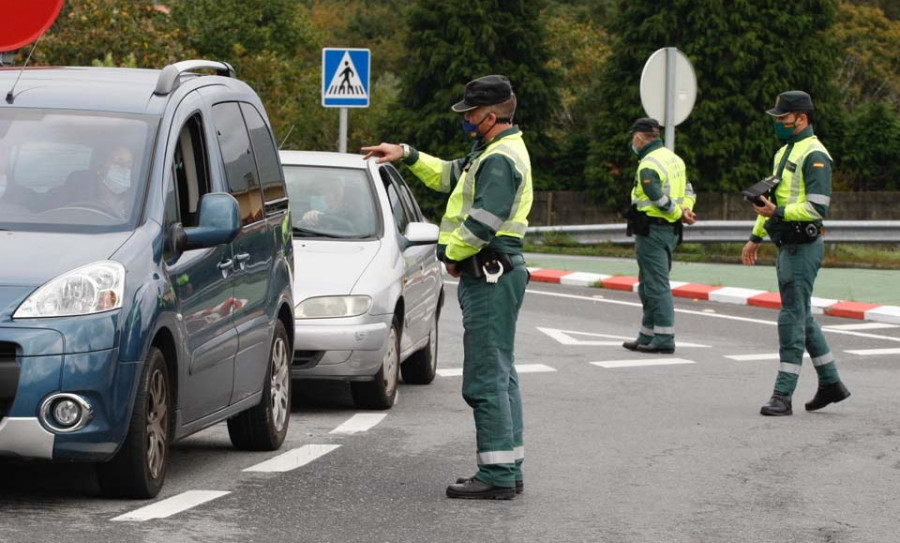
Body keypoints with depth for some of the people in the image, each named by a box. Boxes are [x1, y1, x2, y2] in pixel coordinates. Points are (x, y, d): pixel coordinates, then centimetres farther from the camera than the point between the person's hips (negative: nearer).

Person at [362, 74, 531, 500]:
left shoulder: (500, 160, -17)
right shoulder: (493, 153, 17)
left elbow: (482, 223, -25)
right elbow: (449, 175, 31)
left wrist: (452, 254, -10)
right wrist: (407, 155, 23)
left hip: (490, 277, -11)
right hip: (493, 275, 11)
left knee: (486, 378, -10)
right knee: (500, 374, 14)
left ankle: (497, 475, -9)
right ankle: (509, 469, 19)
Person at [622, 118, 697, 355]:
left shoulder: (648, 167, -16)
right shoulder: (674, 158, 14)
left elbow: (661, 201, -21)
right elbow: (688, 191, 16)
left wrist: (680, 213, -6)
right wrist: (686, 208, -1)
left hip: (651, 229, -10)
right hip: (670, 230, 10)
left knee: (656, 284, -7)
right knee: (650, 284, 16)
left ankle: (664, 338, -8)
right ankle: (648, 336, 21)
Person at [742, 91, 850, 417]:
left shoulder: (815, 156, -13)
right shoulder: (784, 152, 18)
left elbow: (818, 207, -21)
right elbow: (774, 198, 26)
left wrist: (778, 213, -24)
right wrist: (756, 237, 23)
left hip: (803, 248, -10)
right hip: (787, 246, 10)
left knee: (792, 318, -9)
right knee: (801, 317, 15)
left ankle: (783, 395, -9)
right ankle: (830, 384, 24)